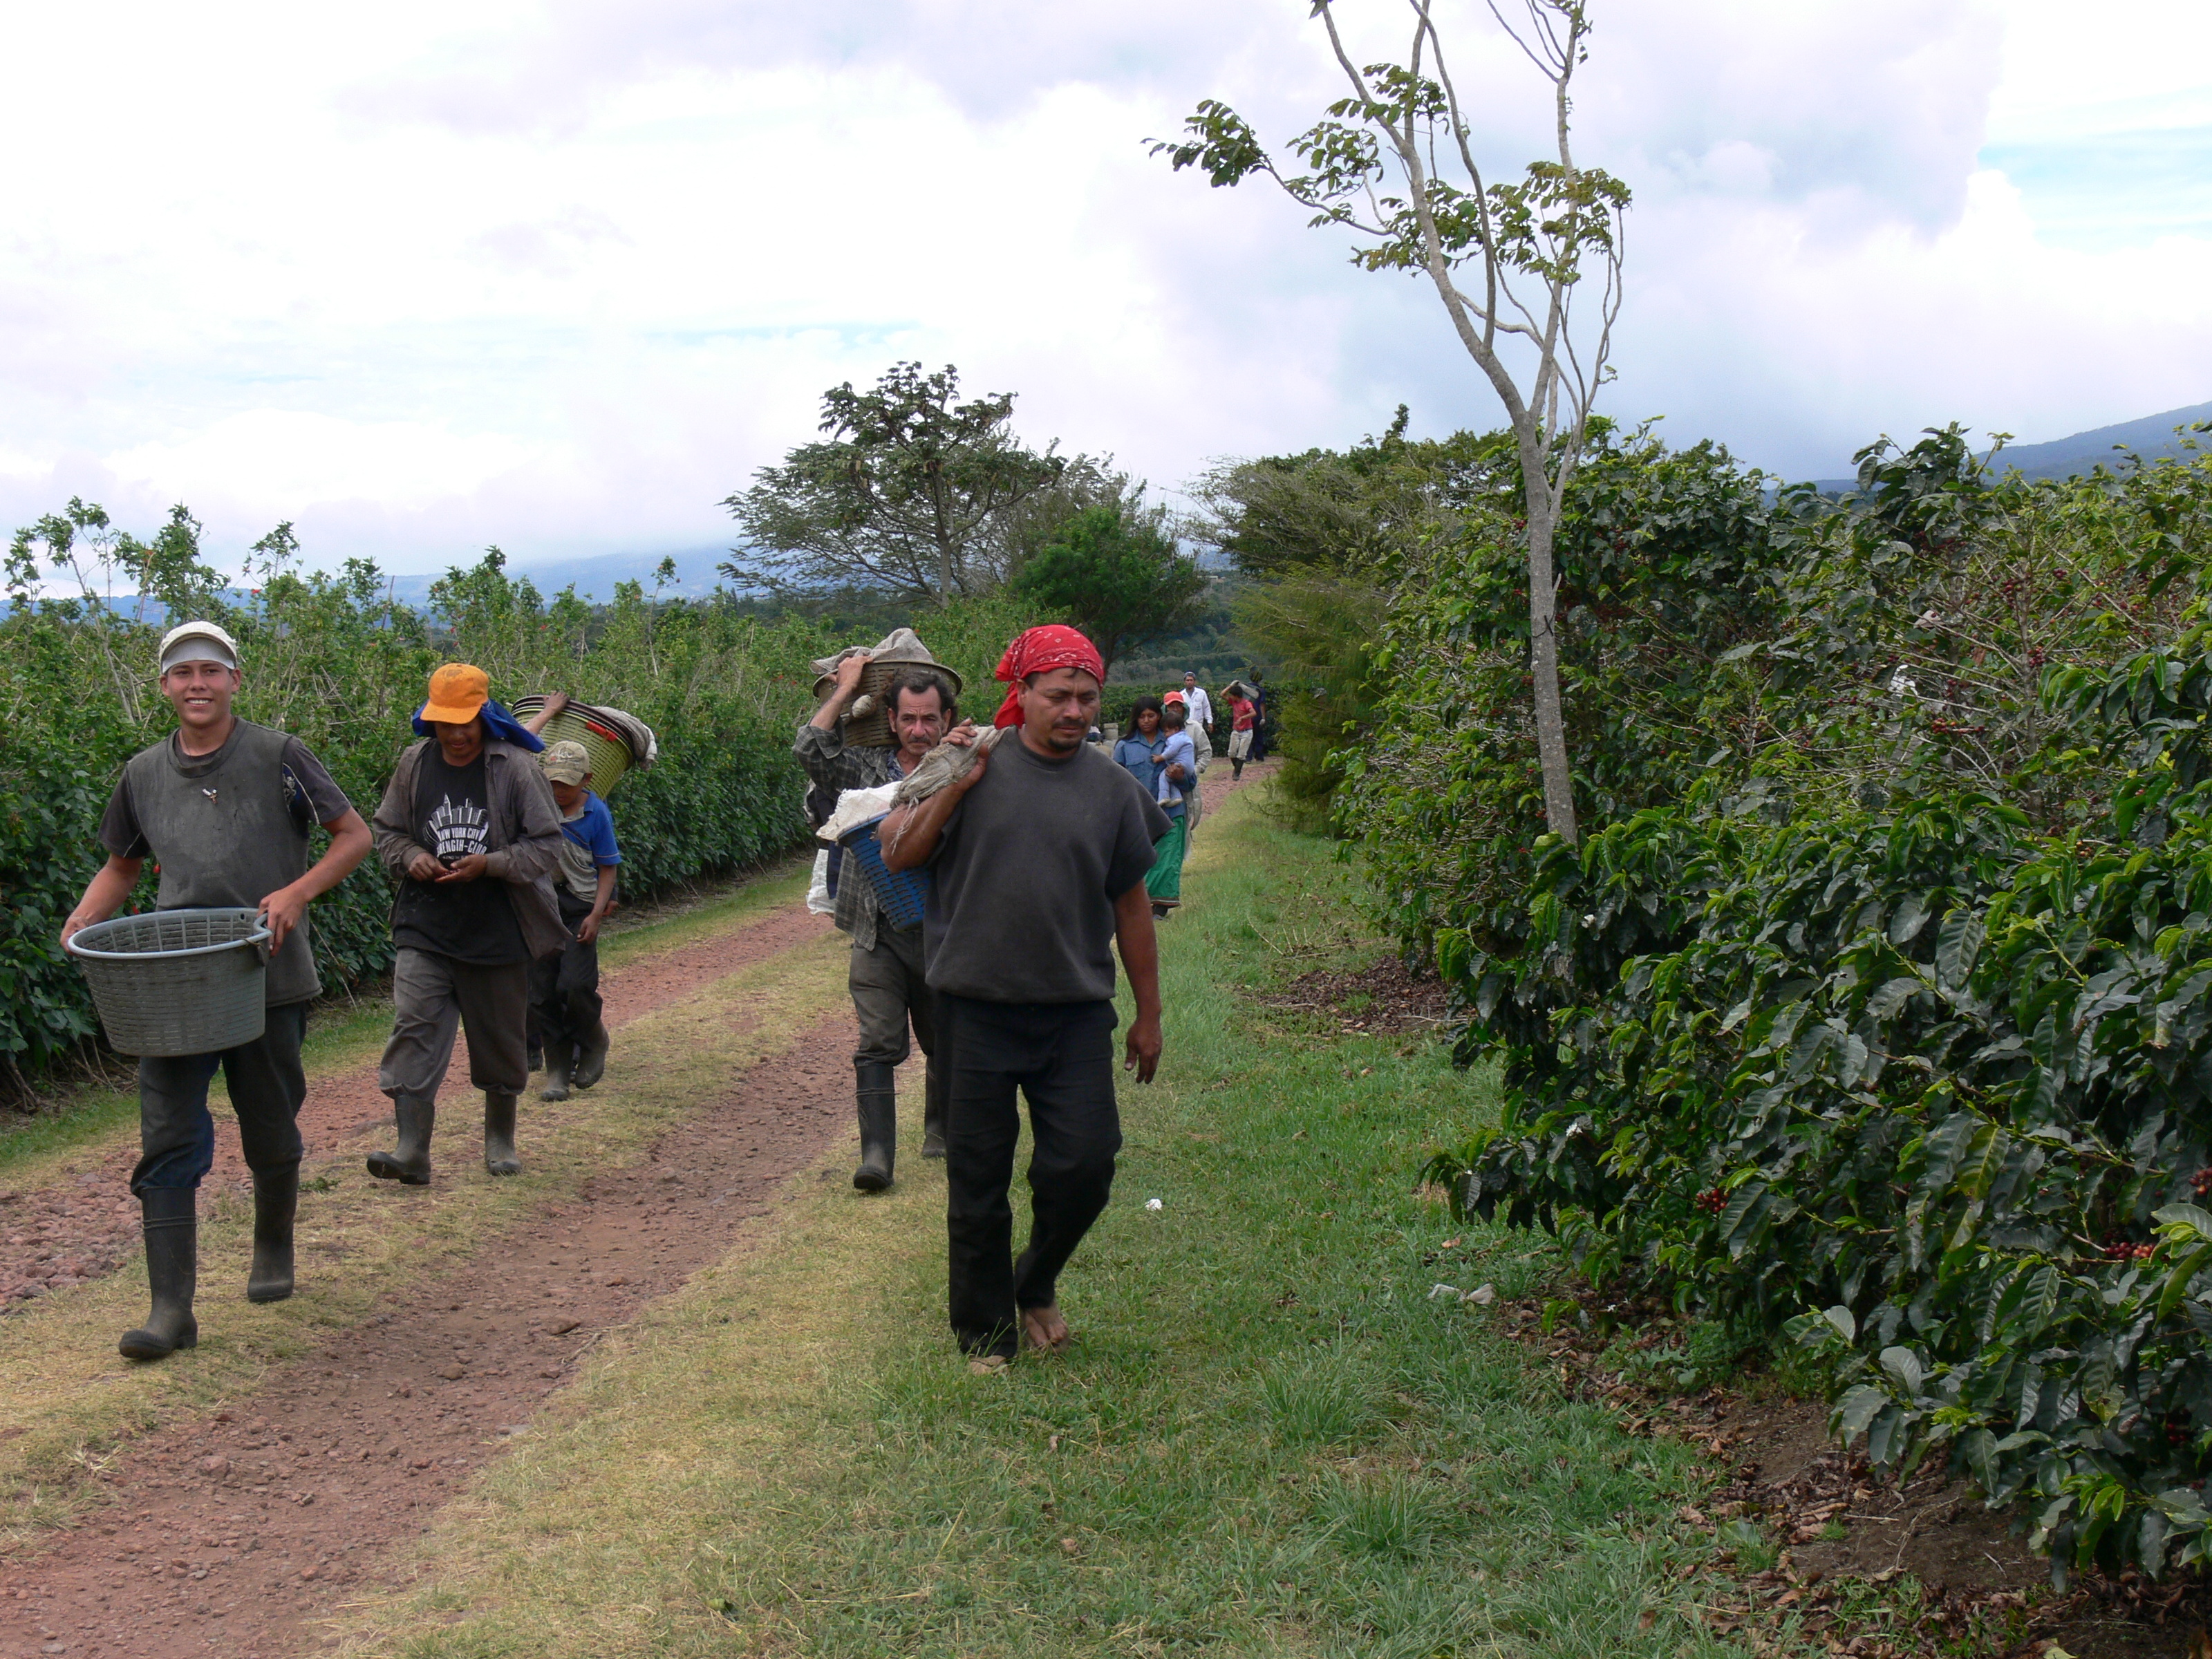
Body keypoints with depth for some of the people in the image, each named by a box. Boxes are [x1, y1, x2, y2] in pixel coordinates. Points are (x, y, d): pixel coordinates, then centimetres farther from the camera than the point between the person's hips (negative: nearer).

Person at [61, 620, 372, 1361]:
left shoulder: (276, 756, -2)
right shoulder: (144, 774, 10)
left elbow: (354, 836, 2)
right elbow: (120, 866, 22)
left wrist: (298, 891, -14)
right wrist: (83, 920, 2)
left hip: (268, 981, -2)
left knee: (270, 1135, 12)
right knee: (168, 1140, -7)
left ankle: (274, 1250, 39)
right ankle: (171, 1308, -7)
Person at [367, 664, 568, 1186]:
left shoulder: (515, 768, -9)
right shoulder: (415, 764, 2)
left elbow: (547, 846, -6)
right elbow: (387, 830, 14)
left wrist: (490, 864, -20)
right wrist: (411, 857, -7)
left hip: (498, 932, -2)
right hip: (424, 930, 2)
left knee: (500, 1040, 11)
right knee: (414, 1030, -11)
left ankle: (500, 1142, 30)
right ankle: (412, 1152, -11)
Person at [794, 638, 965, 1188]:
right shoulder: (863, 768, 5)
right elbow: (810, 749, -7)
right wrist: (845, 688, 0)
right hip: (879, 935, 0)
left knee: (945, 1045, 15)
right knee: (878, 1044, -6)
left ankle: (941, 1134, 34)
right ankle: (877, 1154, -8)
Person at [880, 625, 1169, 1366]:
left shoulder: (1113, 789, 5)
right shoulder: (977, 765, -1)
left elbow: (1131, 904, 12)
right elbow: (899, 855, -3)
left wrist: (1148, 1015, 13)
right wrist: (952, 788, -14)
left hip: (1077, 1013, 2)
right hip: (977, 1010, -1)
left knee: (1084, 1166, -2)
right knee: (978, 1181, 6)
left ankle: (1037, 1286, 27)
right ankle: (985, 1333, 22)